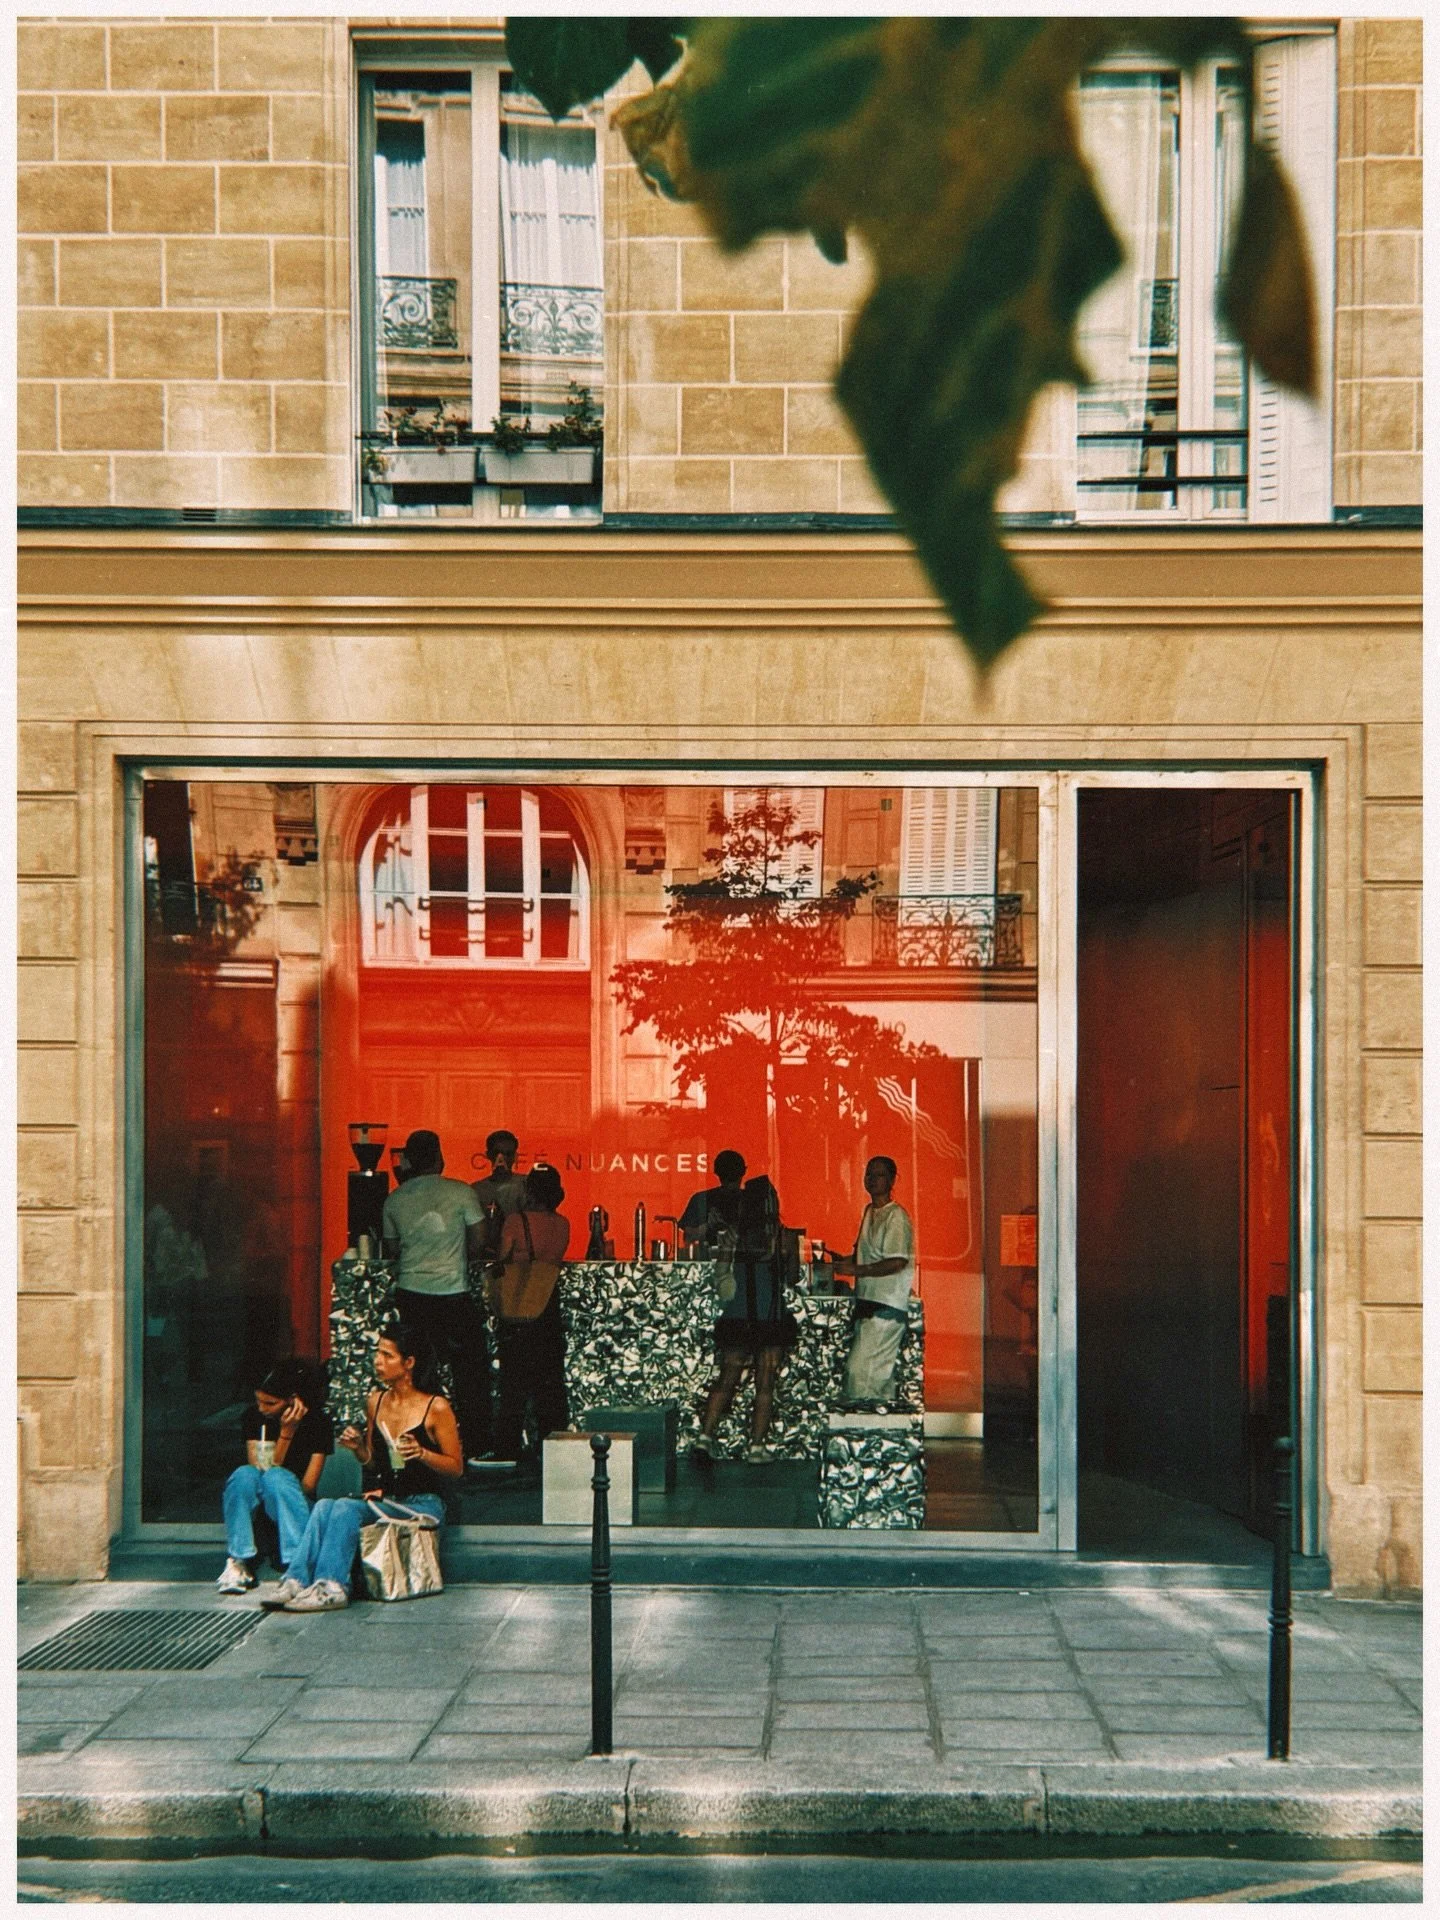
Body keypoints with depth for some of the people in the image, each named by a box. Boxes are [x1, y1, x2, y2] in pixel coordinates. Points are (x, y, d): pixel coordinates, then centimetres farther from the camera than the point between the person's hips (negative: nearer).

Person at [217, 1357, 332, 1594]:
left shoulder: (318, 1422, -7)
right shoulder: (253, 1415, -1)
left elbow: (308, 1486, -10)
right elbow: (260, 1467, -12)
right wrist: (286, 1432, -19)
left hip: (296, 1501, -2)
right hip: (256, 1500, 2)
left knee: (276, 1477, -34)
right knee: (245, 1474, -31)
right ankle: (239, 1563, -31)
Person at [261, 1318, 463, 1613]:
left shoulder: (437, 1408, -7)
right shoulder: (375, 1402, 10)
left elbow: (456, 1467, -5)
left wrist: (421, 1453, -21)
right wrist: (358, 1448, -2)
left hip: (424, 1504, -6)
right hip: (384, 1498, 6)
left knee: (346, 1509, -29)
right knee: (325, 1506, -23)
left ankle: (331, 1588, -32)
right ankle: (297, 1581, -31)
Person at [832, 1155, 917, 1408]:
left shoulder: (896, 1216, -12)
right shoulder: (869, 1211, 16)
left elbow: (897, 1262, -19)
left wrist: (856, 1270, -19)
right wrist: (844, 1260, 10)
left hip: (886, 1304, -9)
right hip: (868, 1301, 9)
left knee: (861, 1365, -13)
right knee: (879, 1366, 12)